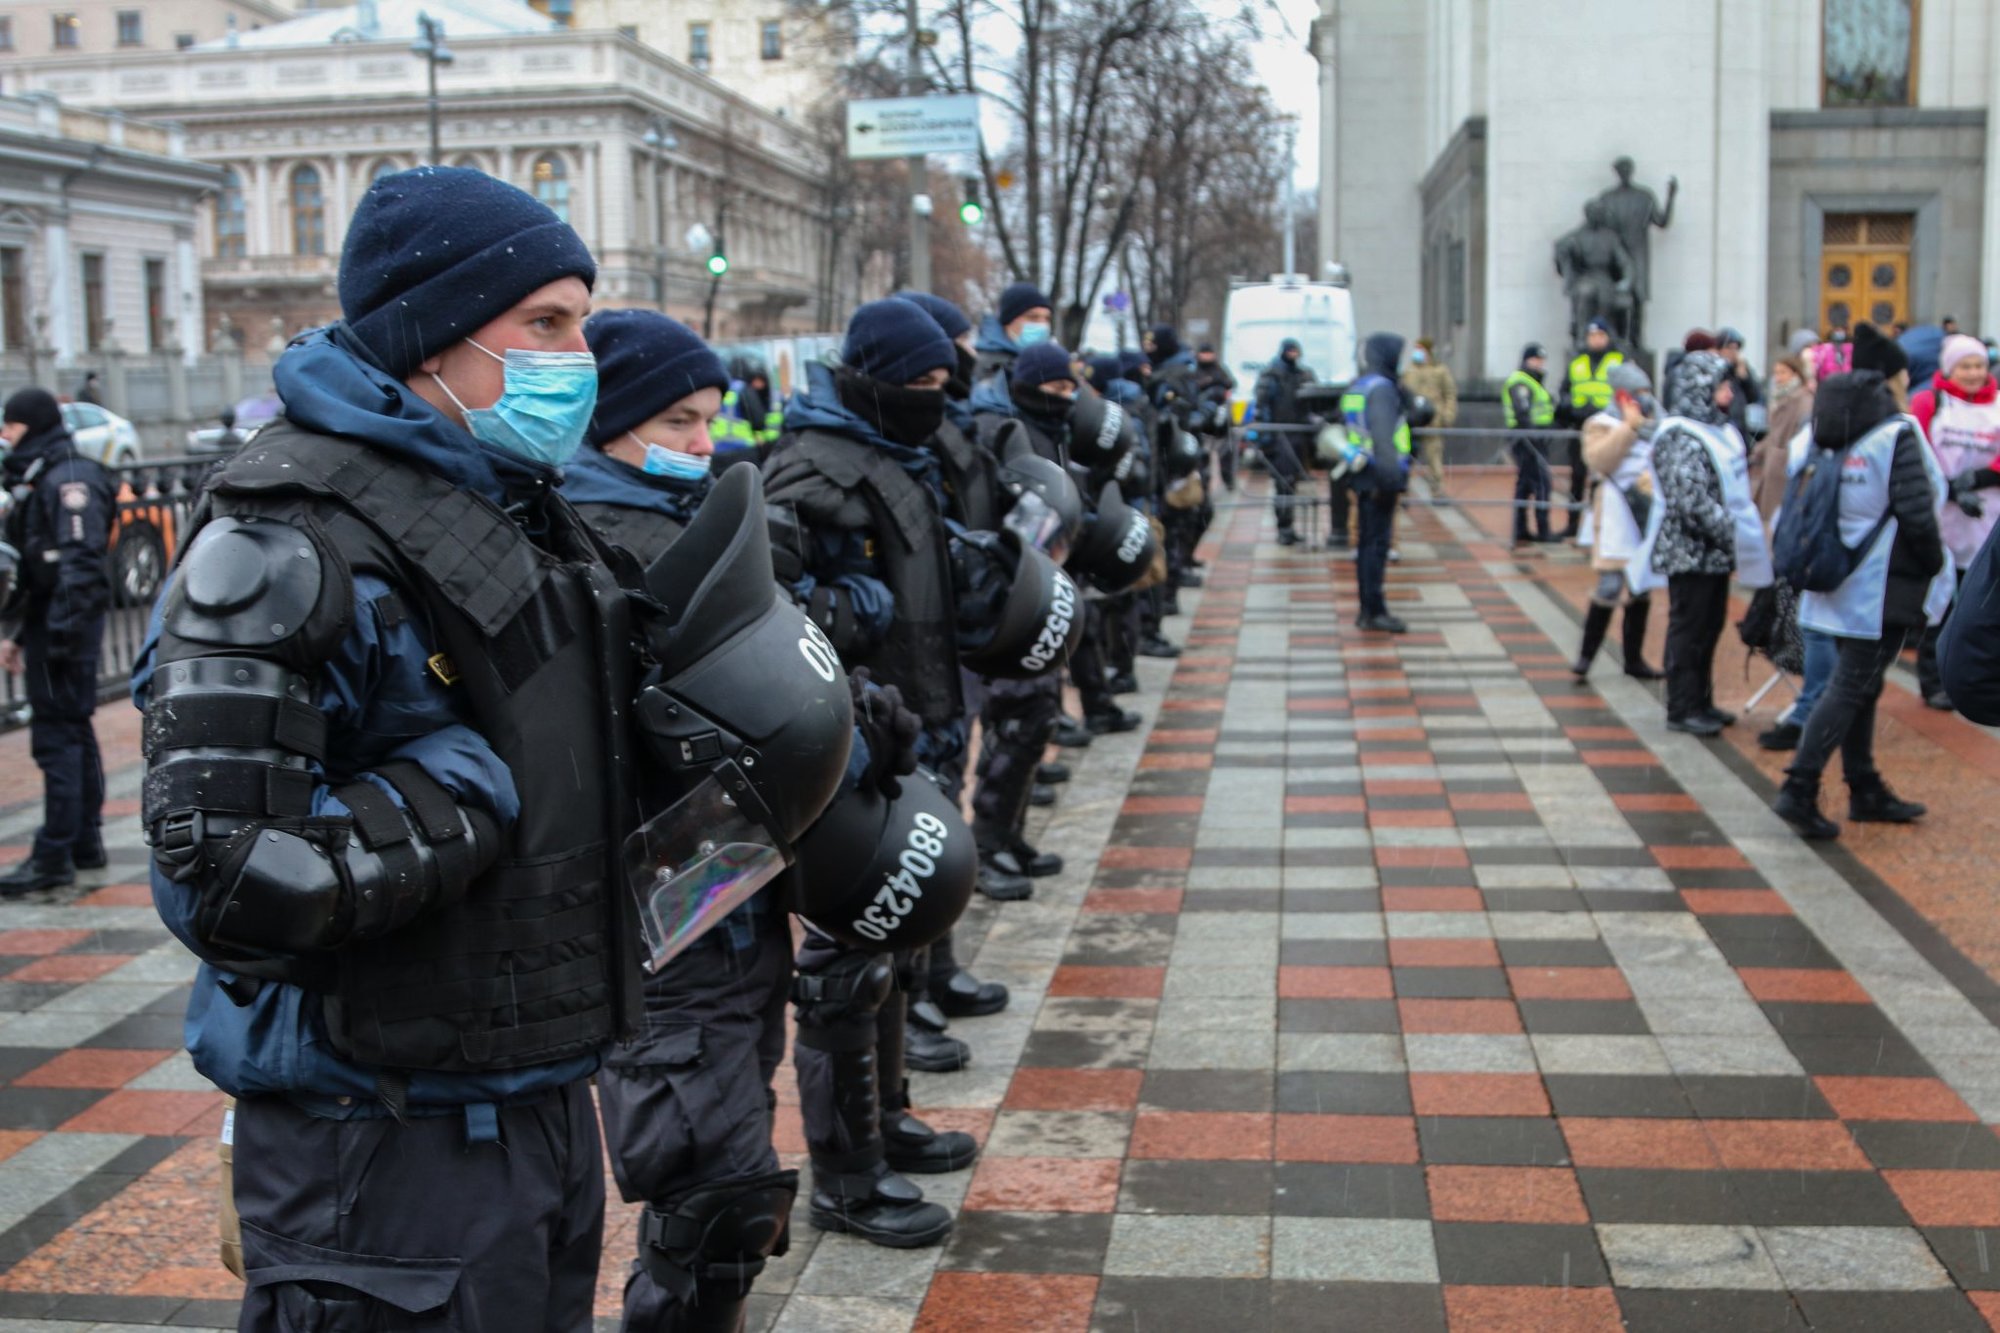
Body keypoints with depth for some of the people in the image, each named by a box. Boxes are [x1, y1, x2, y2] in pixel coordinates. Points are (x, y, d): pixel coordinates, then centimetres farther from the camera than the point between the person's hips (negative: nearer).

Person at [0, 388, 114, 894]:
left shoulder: (70, 480, -13)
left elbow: (79, 562, -22)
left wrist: (61, 633, -26)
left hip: (66, 625, -10)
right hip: (47, 624, 10)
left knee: (57, 737, -8)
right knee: (75, 733, 15)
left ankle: (54, 856, -6)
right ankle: (86, 843, 23)